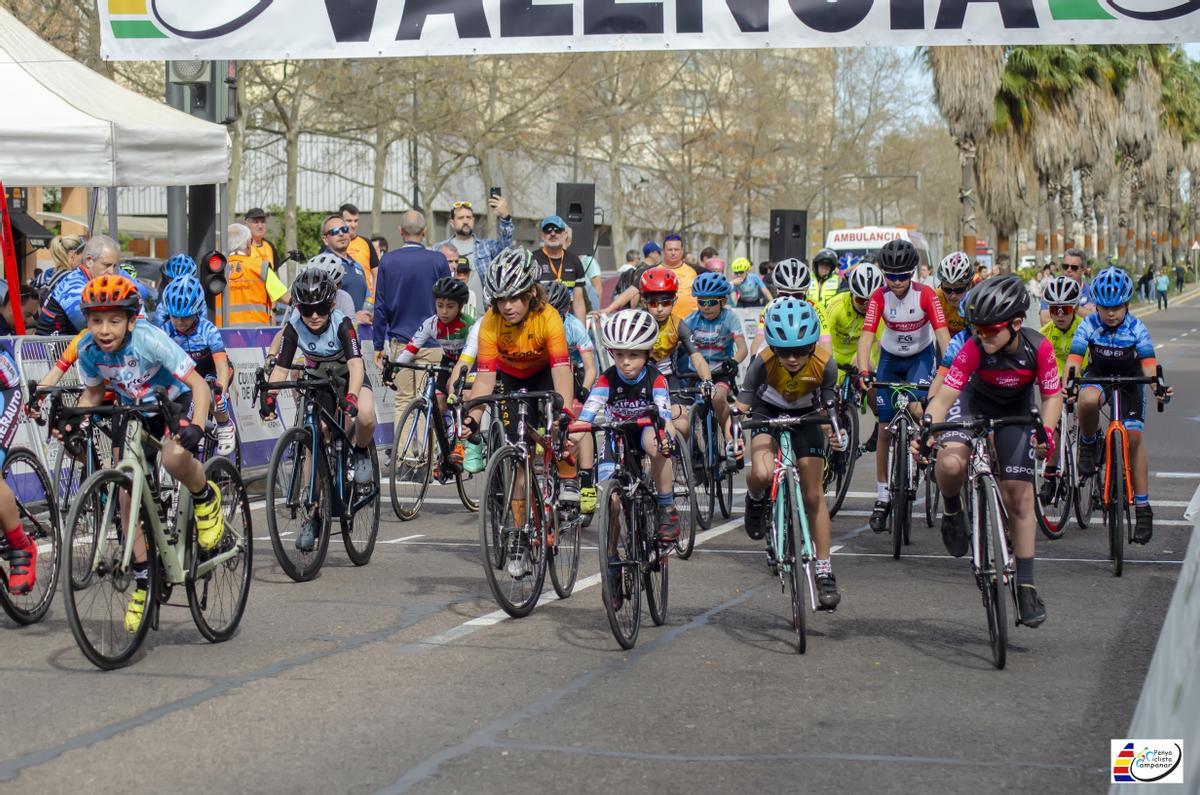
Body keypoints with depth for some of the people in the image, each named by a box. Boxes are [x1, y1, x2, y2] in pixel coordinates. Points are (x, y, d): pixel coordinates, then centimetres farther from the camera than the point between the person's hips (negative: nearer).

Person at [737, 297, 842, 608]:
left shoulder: (824, 363, -30)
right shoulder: (764, 362, -32)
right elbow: (741, 408, -26)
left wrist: (832, 430, -38)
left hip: (805, 416, 1)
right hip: (768, 411, -1)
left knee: (814, 495, -3)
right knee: (762, 474, -30)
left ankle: (824, 571, 8)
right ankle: (756, 500, 8)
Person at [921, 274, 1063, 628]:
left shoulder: (1039, 348, -27)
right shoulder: (974, 348, -30)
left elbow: (1052, 396, -15)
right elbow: (944, 396, -31)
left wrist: (1046, 432, -33)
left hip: (1014, 413, 1)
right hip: (974, 403, -1)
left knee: (1020, 498, -6)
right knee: (950, 463, -32)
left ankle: (1026, 585, 2)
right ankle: (952, 511, 2)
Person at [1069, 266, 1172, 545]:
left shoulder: (1136, 328, -19)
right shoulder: (1089, 325, -19)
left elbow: (1148, 364, -28)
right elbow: (1074, 360, -29)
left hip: (1129, 382, 0)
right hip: (1098, 377, 0)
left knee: (1135, 436, -15)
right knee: (1087, 400, -37)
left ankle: (1142, 506, -7)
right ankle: (1088, 444, -6)